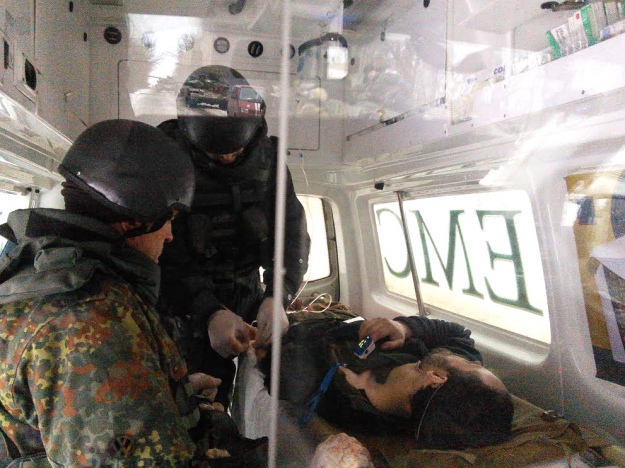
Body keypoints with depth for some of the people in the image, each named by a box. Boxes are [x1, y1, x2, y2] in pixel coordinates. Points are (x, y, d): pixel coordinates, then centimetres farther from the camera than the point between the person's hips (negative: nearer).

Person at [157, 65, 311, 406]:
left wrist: (278, 298, -27)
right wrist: (209, 313, -36)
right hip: (183, 303, -3)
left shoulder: (265, 154, -9)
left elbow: (291, 230, -12)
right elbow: (165, 254, -23)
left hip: (246, 298, 3)